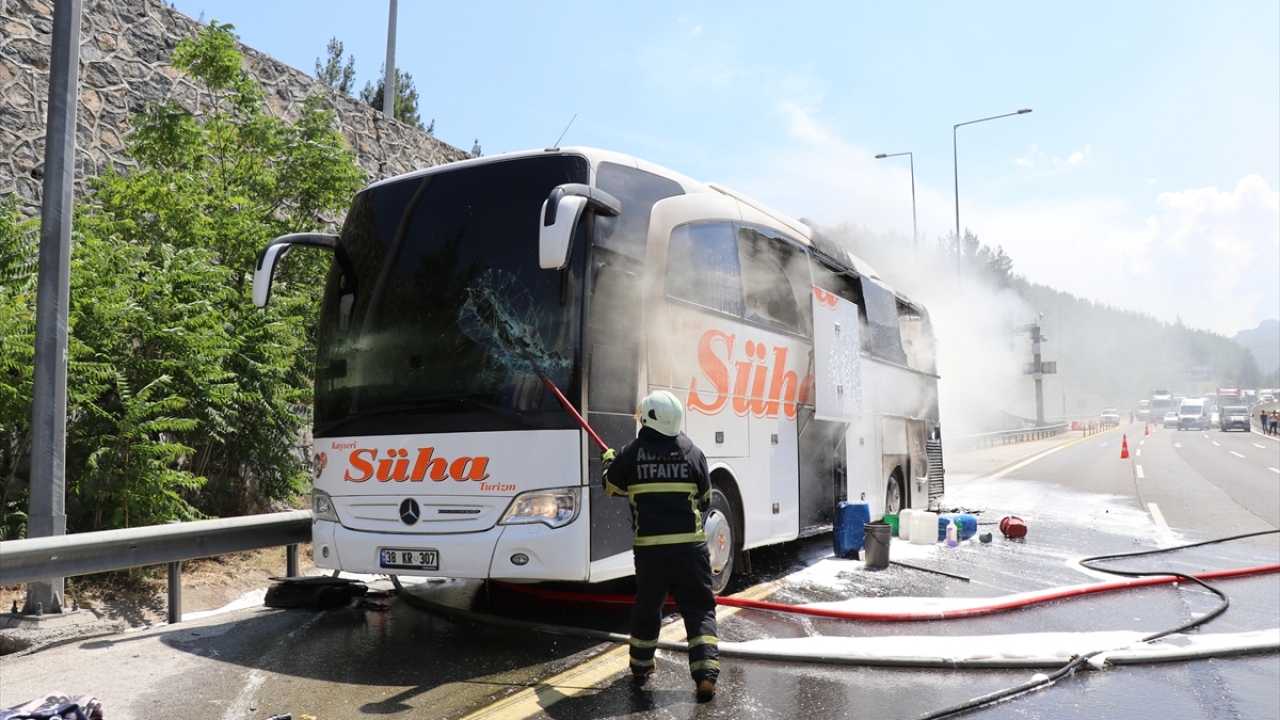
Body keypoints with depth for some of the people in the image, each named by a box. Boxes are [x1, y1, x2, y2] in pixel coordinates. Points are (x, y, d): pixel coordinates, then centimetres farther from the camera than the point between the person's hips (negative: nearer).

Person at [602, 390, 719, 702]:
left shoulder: (631, 453, -4)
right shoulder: (693, 452, -1)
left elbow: (612, 488, 13)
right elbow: (705, 501, 8)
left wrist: (608, 460, 32)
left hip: (648, 547, 1)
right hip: (690, 545, -1)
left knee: (647, 606, 20)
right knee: (700, 609, 6)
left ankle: (641, 666, 36)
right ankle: (705, 675, -4)